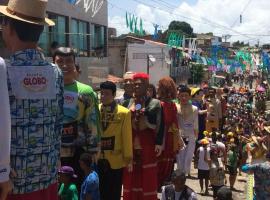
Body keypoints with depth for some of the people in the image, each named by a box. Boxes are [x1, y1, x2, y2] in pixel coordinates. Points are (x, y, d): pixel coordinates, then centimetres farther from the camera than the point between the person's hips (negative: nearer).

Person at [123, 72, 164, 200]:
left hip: (148, 143, -4)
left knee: (148, 176, 1)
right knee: (131, 176, 8)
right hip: (131, 143, 4)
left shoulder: (154, 103, -1)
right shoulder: (129, 102, 11)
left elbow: (160, 125, -5)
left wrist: (159, 143, -12)